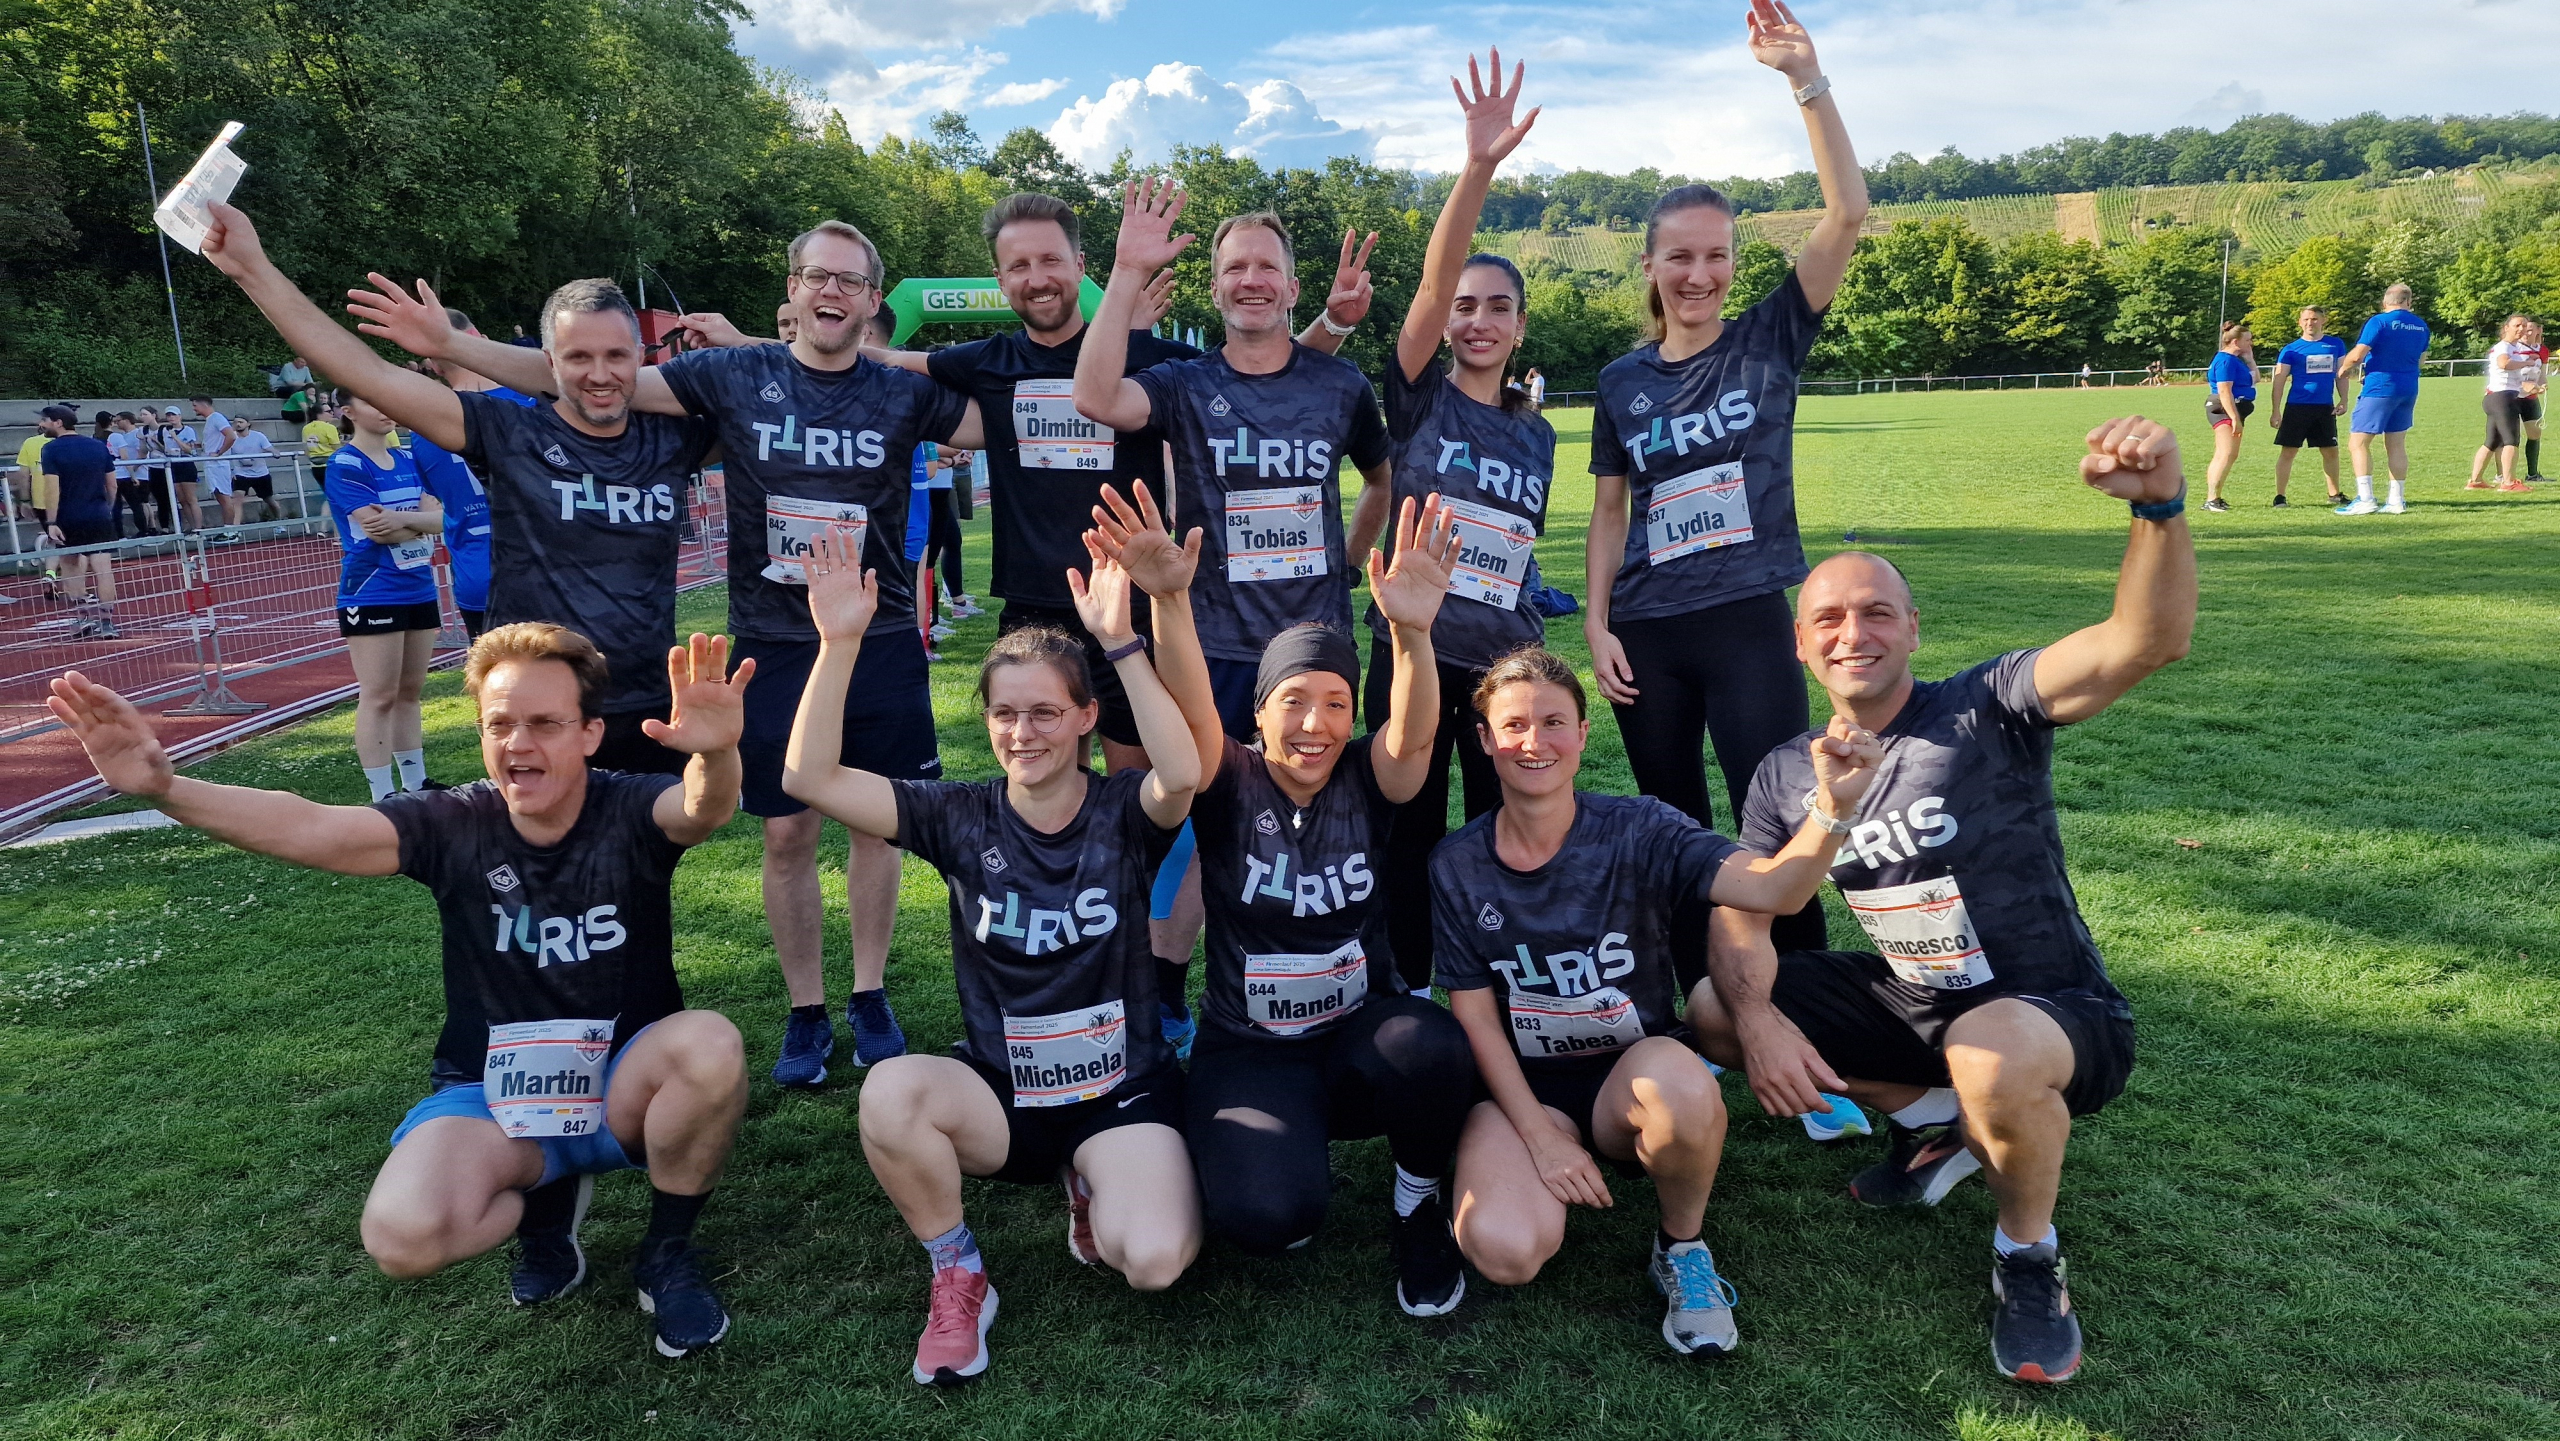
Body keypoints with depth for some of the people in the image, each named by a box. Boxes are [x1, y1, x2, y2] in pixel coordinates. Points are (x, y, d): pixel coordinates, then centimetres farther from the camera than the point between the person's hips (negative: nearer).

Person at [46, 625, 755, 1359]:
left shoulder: (629, 812, -16)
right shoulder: (454, 824, -10)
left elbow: (703, 808, -40)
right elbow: (309, 829, -25)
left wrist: (716, 754, -66)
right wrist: (164, 787, -43)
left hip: (625, 1083, -1)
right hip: (493, 1094, 1)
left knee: (711, 1047, -35)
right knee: (403, 1236, -28)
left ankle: (667, 1253, -7)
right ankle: (543, 1198, 10)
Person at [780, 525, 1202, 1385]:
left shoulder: (1123, 814, -9)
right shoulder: (962, 817, -4)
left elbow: (1183, 773, -35)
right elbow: (810, 777, -14)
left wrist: (1120, 642, -39)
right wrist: (840, 642, -24)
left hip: (1121, 1092, -1)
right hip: (998, 1093, 2)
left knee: (1156, 1262, -27)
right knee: (889, 1092, -32)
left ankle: (1093, 1191, 11)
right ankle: (957, 1276, -5)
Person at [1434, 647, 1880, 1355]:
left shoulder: (1637, 831, -10)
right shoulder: (1456, 866, -5)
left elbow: (1775, 889, -24)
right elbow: (1476, 1015, -3)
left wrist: (1833, 807, -44)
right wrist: (1540, 1137, -12)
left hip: (1634, 1072, 0)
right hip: (1522, 1088, 1)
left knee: (1680, 1082, -38)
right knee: (1504, 1253, -28)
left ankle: (1683, 1248, -6)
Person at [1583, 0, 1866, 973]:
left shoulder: (1768, 343, 0)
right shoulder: (1622, 382, 7)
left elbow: (1847, 213, -11)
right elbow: (1610, 511, 11)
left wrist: (1805, 79, -20)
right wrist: (1596, 622, 1)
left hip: (1748, 622, -3)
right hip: (1646, 635, 3)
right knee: (1673, 832, 11)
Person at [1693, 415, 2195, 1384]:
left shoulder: (1985, 713, -18)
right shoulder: (1786, 777, -2)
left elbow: (2148, 641, -33)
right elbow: (1739, 915, -3)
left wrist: (2160, 505, -51)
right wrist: (1758, 1019, -23)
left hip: (2055, 1014, -6)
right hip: (1911, 1004, 6)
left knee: (1987, 1057, -40)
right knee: (1712, 1012, -2)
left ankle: (2029, 1253, -5)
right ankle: (1936, 1120, 16)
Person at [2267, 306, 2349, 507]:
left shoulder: (2336, 344, 7)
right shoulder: (2291, 349, -1)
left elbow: (2341, 373, 13)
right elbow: (2279, 381, -2)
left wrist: (2343, 400, 4)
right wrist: (2276, 411, -8)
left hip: (2326, 408, 3)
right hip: (2297, 407, -3)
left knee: (2331, 451, 10)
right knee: (2288, 451, -3)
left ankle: (2335, 494, 23)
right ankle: (2279, 496, 2)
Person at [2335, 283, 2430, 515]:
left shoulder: (2380, 321, -10)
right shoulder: (2420, 325, 10)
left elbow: (2356, 355, -15)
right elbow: (2421, 357, 21)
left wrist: (2343, 369, 4)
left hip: (2380, 387, -7)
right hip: (2408, 389, 7)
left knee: (2358, 443, -5)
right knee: (2396, 445, 13)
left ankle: (2365, 499, -14)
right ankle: (2397, 500, 13)